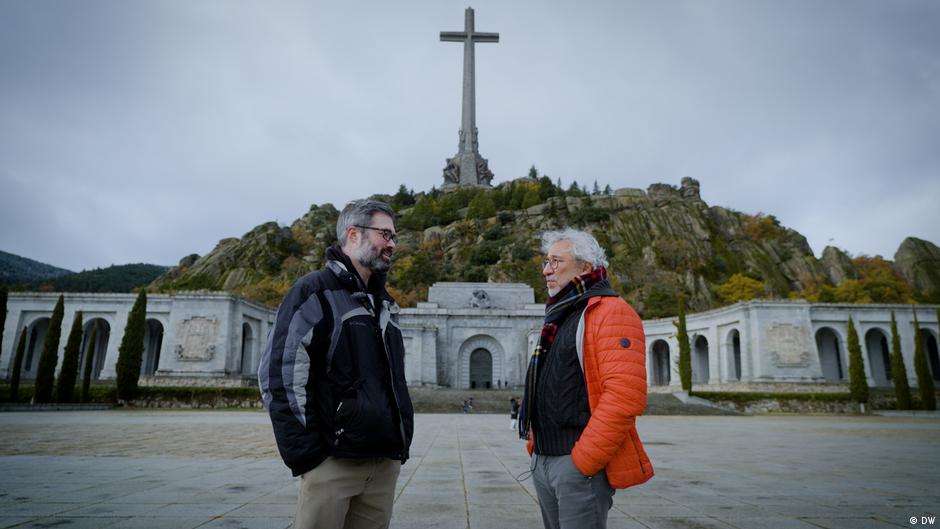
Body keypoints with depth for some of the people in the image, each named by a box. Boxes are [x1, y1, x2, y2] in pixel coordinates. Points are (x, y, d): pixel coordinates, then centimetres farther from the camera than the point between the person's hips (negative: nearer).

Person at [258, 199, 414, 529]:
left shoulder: (385, 303, 16)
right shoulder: (315, 292, -6)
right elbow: (280, 376, -12)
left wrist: (402, 444, 14)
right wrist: (305, 455, -15)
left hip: (385, 463, 6)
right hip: (334, 461, -6)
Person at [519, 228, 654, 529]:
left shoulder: (610, 312, -12)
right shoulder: (558, 318, 17)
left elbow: (625, 395, -23)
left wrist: (584, 460, -21)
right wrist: (534, 446, 15)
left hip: (580, 463, -8)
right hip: (543, 461, 9)